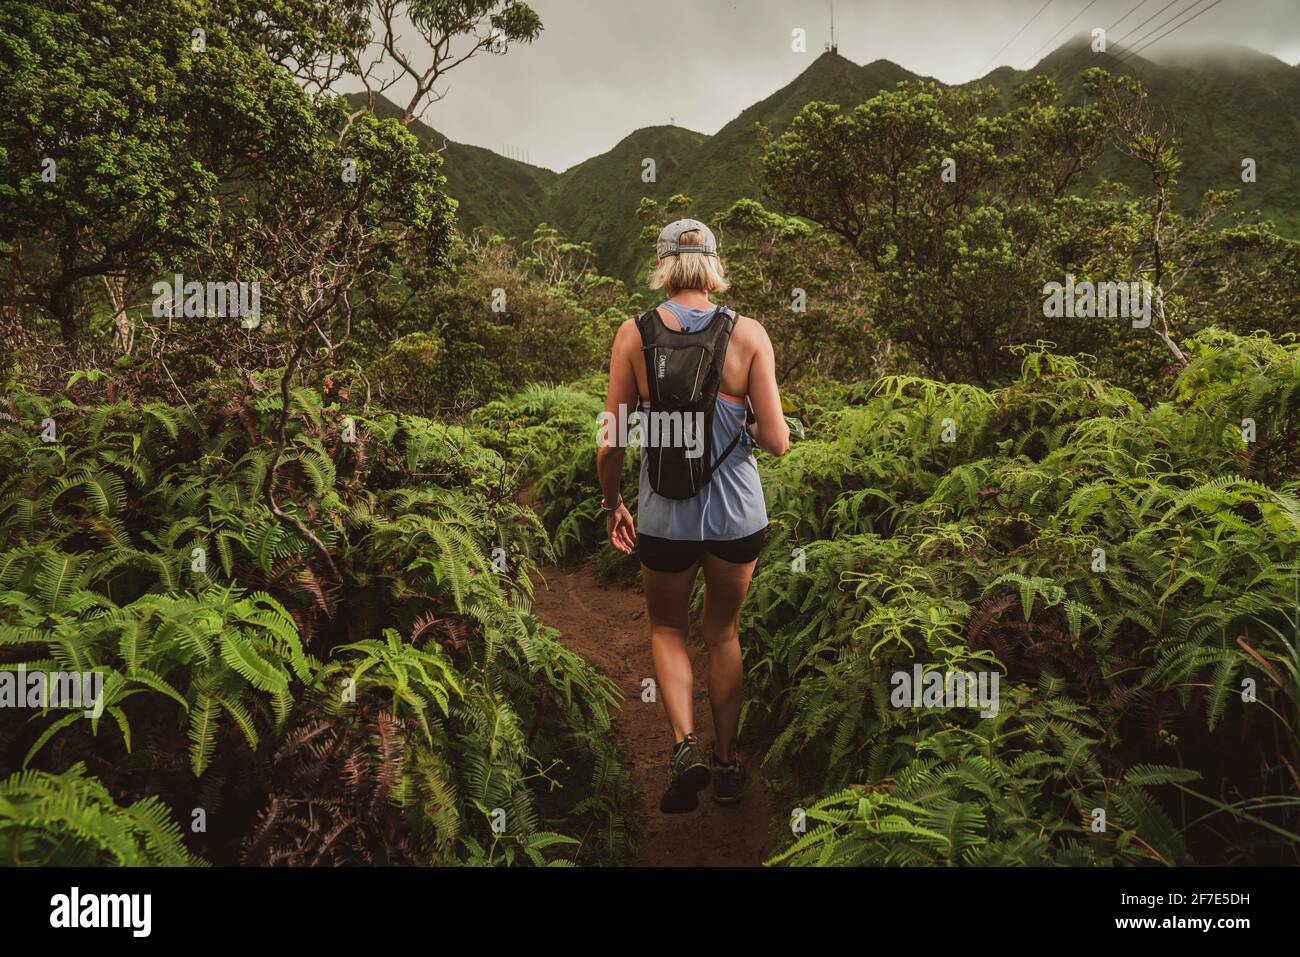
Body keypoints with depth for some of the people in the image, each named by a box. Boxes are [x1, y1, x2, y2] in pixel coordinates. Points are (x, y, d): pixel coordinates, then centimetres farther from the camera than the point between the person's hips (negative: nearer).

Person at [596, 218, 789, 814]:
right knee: (723, 633, 22)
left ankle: (685, 744, 4)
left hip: (665, 515, -1)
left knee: (667, 630, 23)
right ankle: (727, 765, 31)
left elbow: (610, 443, -7)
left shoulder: (634, 335, -7)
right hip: (737, 514, 1)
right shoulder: (748, 334, -7)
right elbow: (777, 441, -9)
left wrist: (611, 506, 9)